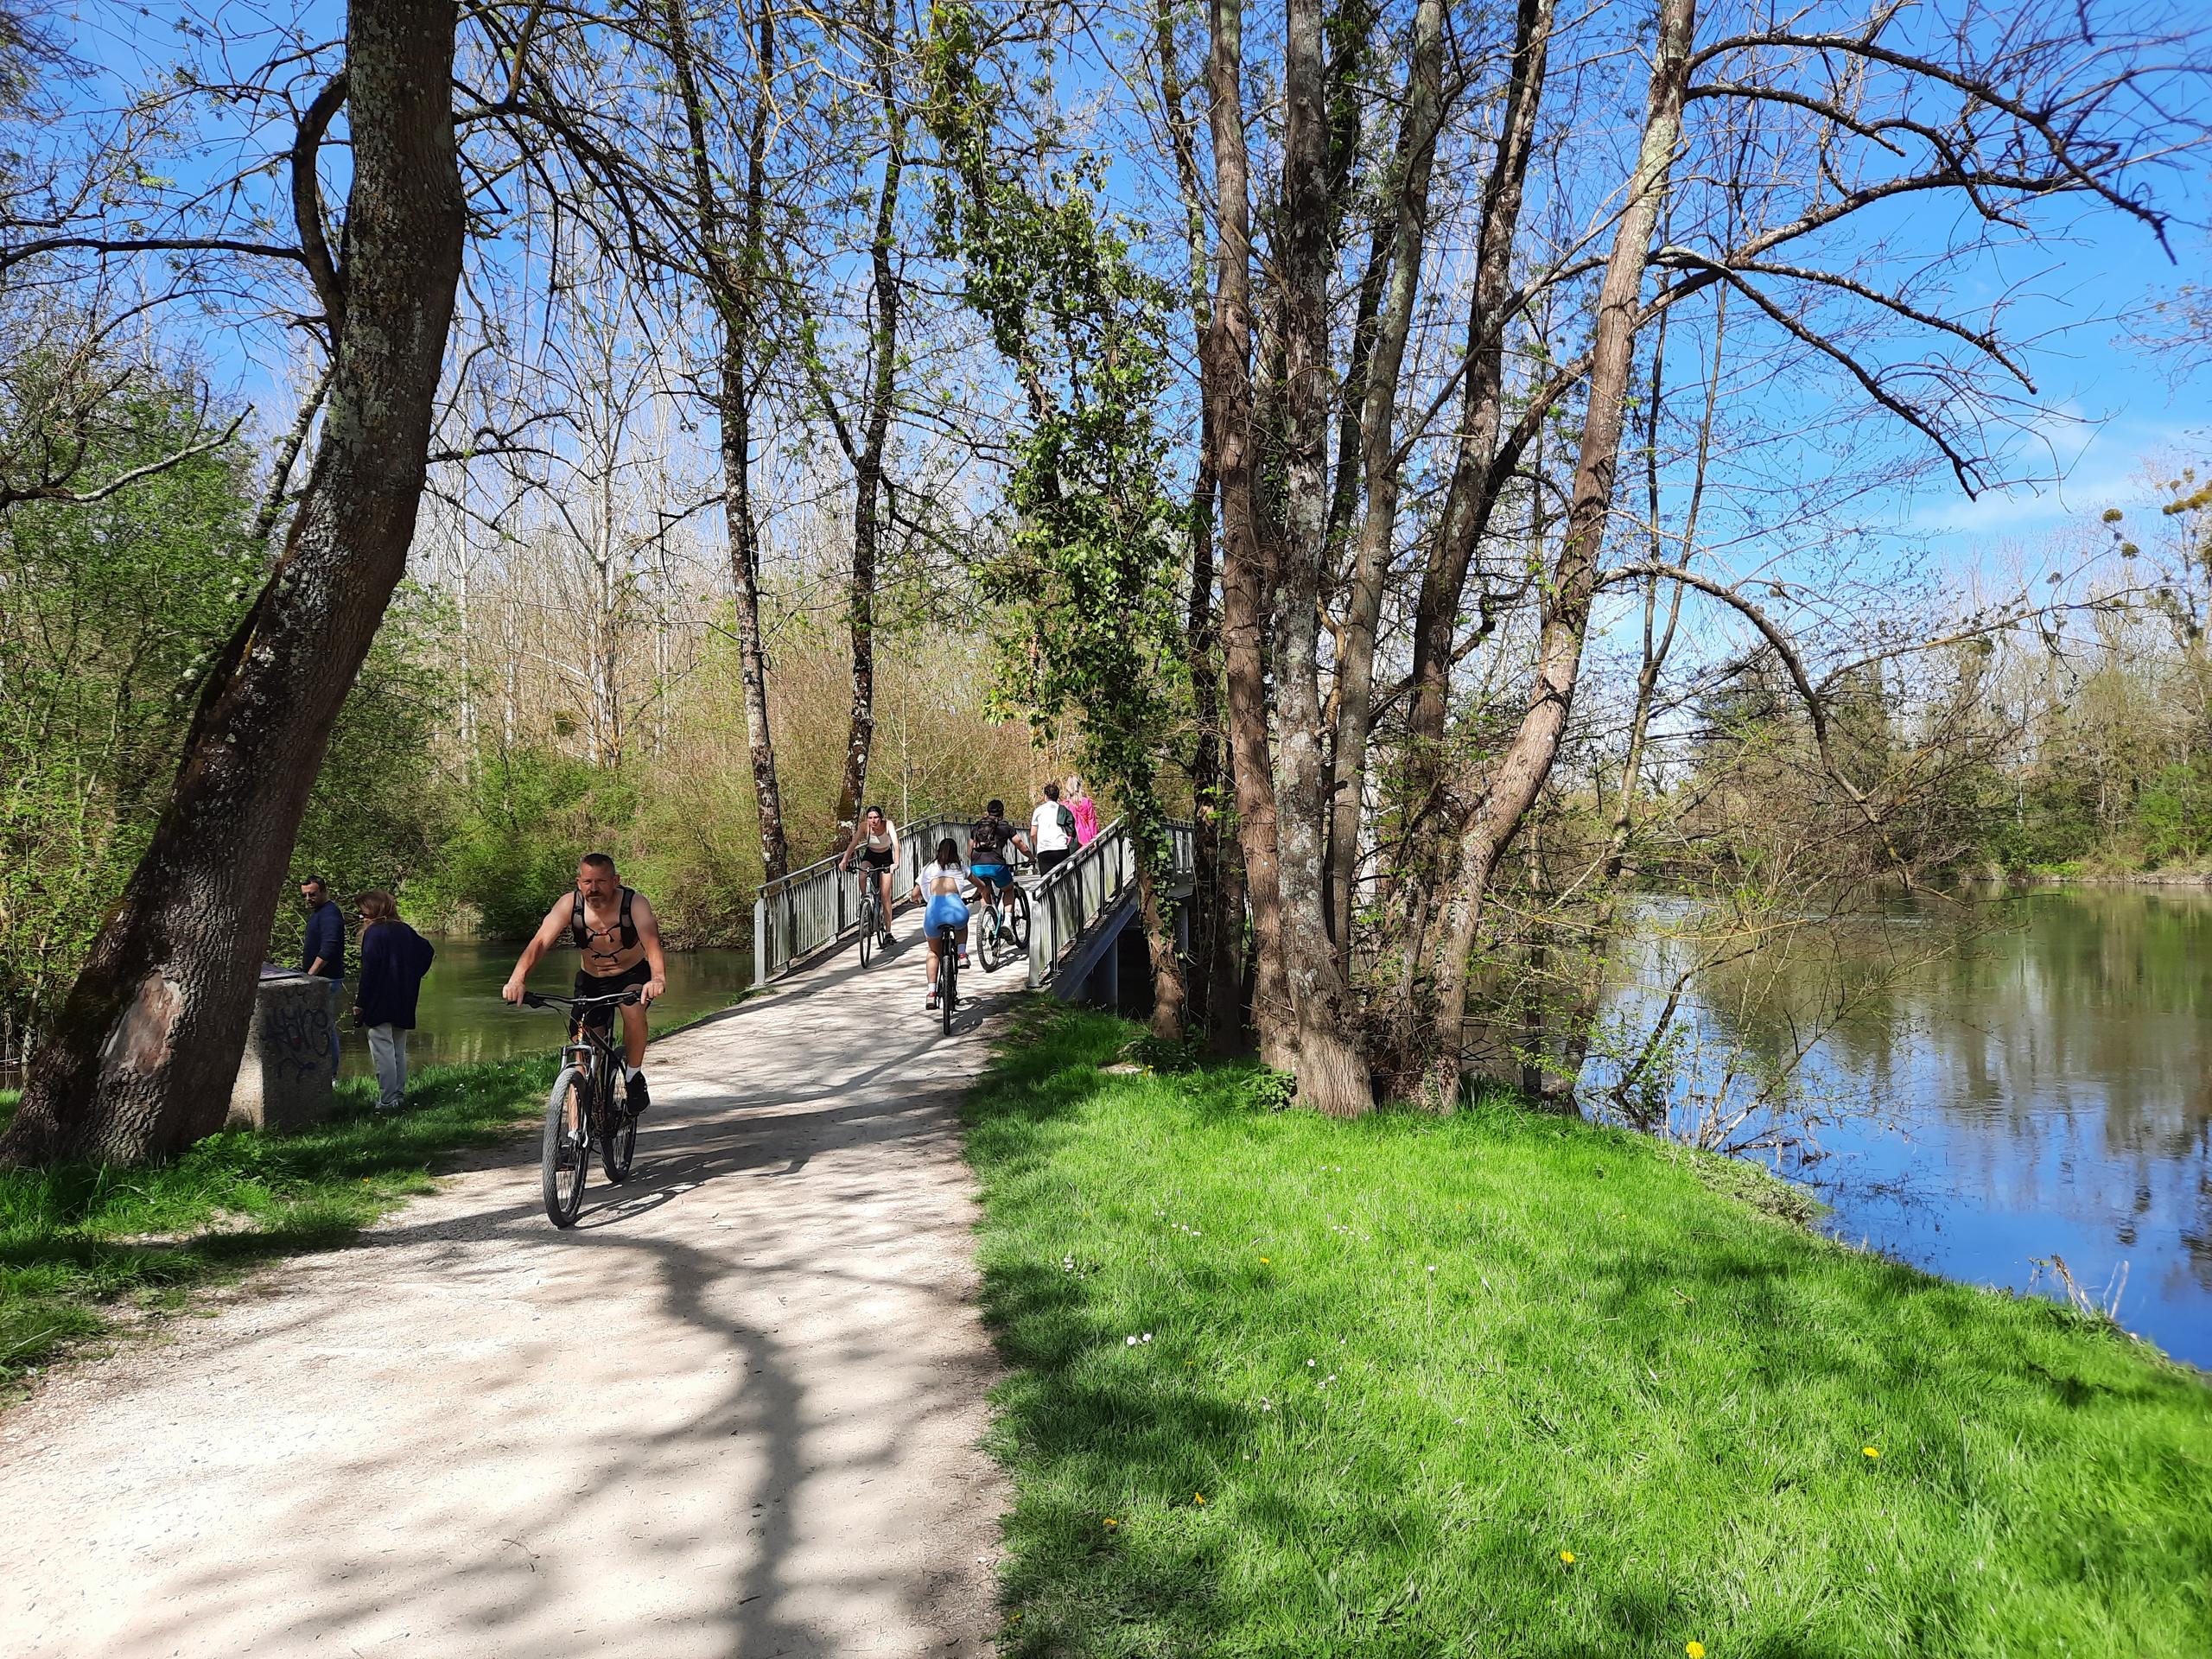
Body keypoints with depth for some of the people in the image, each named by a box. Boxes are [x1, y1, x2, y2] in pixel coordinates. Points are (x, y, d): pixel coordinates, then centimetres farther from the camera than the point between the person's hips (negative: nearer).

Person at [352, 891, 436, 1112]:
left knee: (383, 1052, -4)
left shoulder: (374, 933, -13)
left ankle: (387, 1102, -5)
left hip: (379, 1006, -7)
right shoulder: (404, 930, 7)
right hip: (403, 1004, 7)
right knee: (399, 1051, 14)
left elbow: (369, 971, -16)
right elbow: (428, 950, 15)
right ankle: (399, 1095, 19)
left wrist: (360, 1003, -11)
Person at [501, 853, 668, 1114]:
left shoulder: (634, 903, -26)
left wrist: (658, 978, -61)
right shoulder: (569, 905, -20)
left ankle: (634, 1076, -9)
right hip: (590, 979, 2)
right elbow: (539, 942, -30)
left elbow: (652, 943, -41)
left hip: (633, 975, -2)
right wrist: (517, 979, -48)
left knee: (634, 1011, -34)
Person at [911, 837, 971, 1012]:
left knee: (933, 952, 24)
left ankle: (932, 993, 11)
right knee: (961, 925, 40)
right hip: (954, 907, 0)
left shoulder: (929, 869, 26)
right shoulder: (960, 869, 25)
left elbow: (915, 894, 30)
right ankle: (962, 953, 14)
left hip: (934, 908, 0)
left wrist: (919, 898, 54)